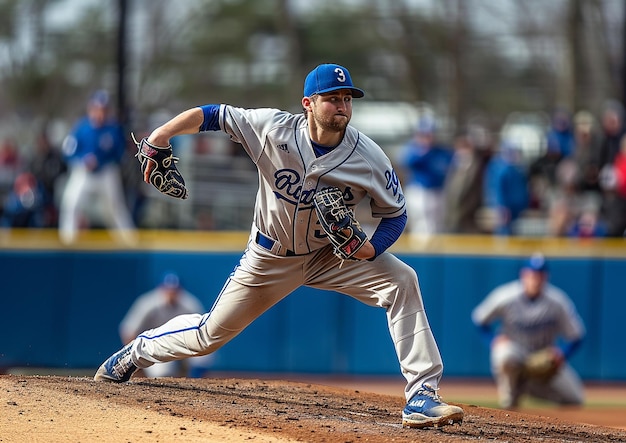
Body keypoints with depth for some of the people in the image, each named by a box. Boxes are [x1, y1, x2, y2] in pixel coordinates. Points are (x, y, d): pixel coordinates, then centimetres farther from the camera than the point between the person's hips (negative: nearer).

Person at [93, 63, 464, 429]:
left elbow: (395, 215, -9)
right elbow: (213, 115, -13)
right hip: (270, 259, -1)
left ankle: (422, 397, -25)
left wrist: (371, 248, -29)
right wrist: (163, 134, -28)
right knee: (209, 334, 9)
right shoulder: (273, 129, -23)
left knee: (402, 281, -24)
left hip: (333, 254, 1)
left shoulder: (370, 158, -21)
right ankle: (138, 352, 42)